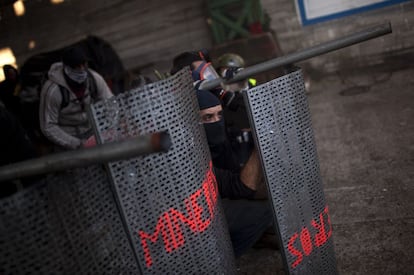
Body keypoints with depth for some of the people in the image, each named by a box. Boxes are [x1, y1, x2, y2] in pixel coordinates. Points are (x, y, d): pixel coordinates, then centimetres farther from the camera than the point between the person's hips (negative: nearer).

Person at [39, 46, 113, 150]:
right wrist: (79, 145, -23)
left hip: (91, 131, 3)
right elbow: (48, 127, -19)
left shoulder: (94, 78, -14)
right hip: (66, 138, -3)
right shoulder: (52, 90, -24)